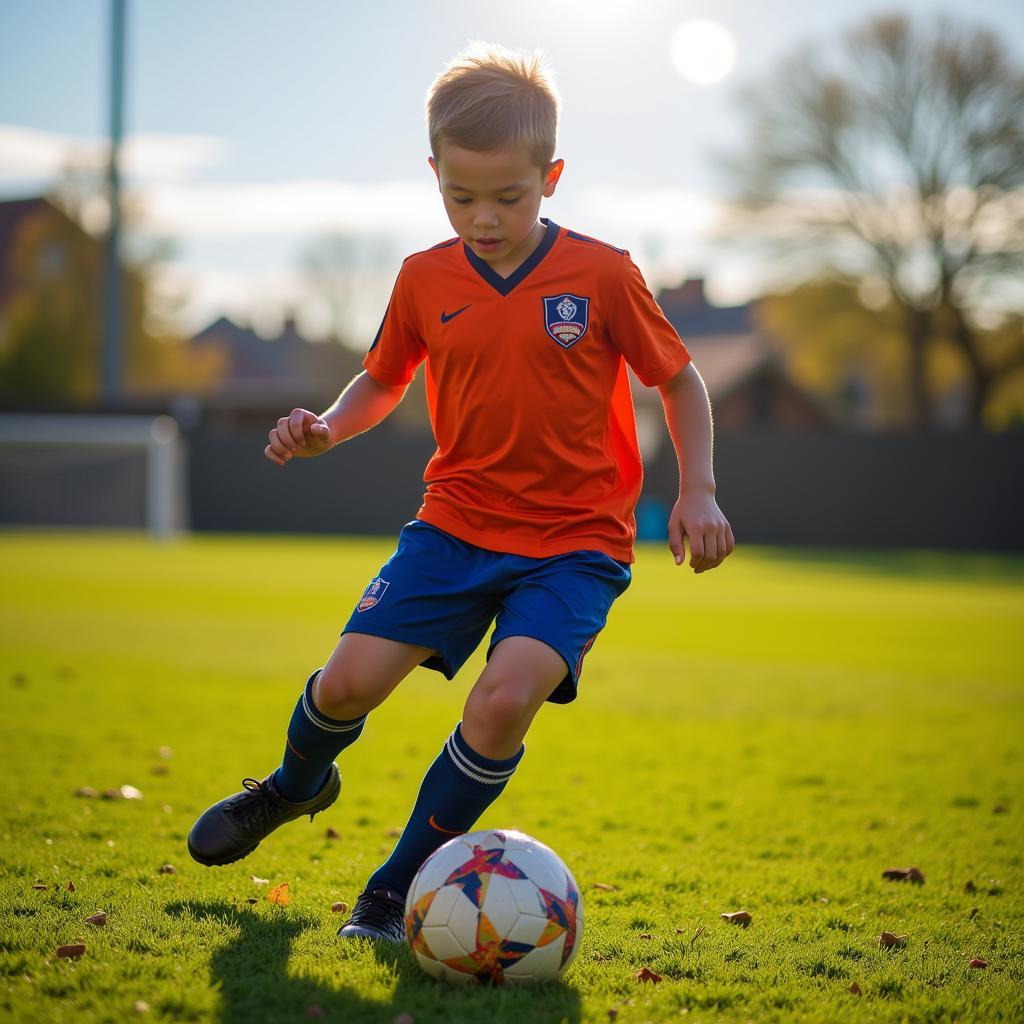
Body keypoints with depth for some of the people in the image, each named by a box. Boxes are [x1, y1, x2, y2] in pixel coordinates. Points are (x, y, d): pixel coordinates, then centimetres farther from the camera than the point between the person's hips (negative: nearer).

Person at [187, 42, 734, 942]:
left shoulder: (603, 276, -9)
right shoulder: (425, 279, -1)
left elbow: (680, 380, 3)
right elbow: (384, 379, 16)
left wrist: (698, 491, -7)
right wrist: (327, 428, -4)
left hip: (575, 541, -3)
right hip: (456, 524, 3)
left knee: (506, 698, -25)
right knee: (349, 679, -8)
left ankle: (401, 885, -5)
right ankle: (295, 787, 30)